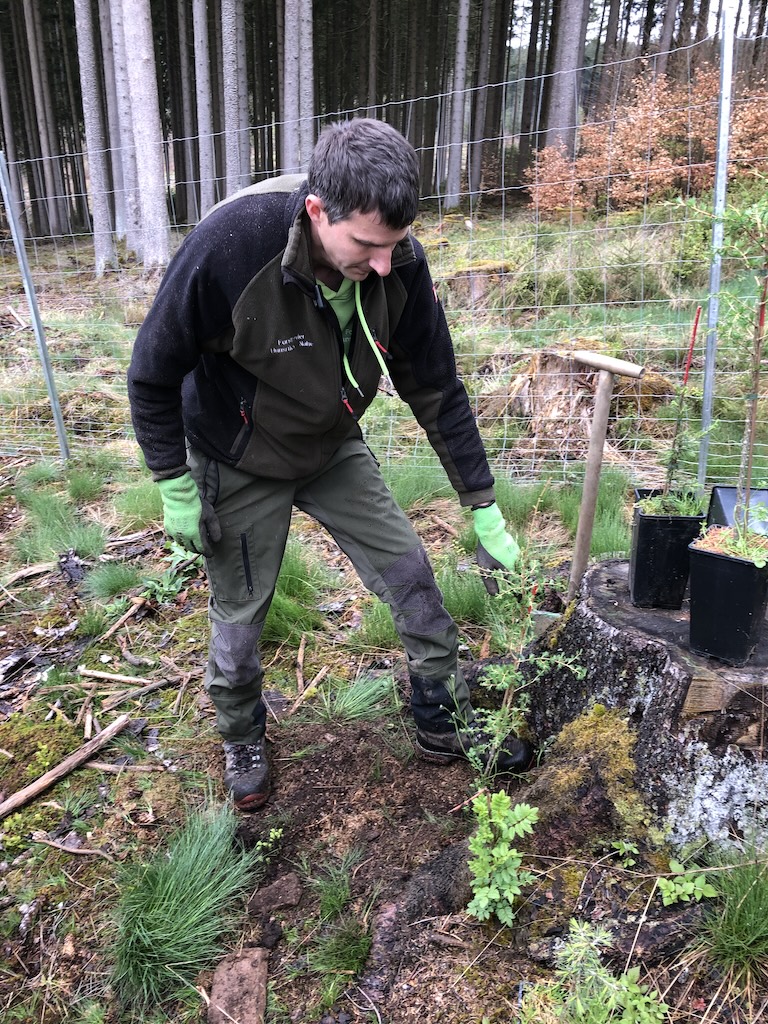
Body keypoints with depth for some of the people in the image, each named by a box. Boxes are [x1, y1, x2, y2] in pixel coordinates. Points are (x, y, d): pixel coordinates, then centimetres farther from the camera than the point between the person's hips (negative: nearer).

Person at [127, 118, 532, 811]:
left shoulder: (400, 262, -20)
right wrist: (176, 489, -14)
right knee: (241, 615, 9)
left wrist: (485, 512, -6)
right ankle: (242, 740, 40)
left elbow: (437, 390, -10)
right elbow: (153, 377, -18)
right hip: (239, 467, -3)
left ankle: (446, 724, 26)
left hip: (334, 450, 4)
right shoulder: (229, 246, -33)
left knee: (412, 577, 3)